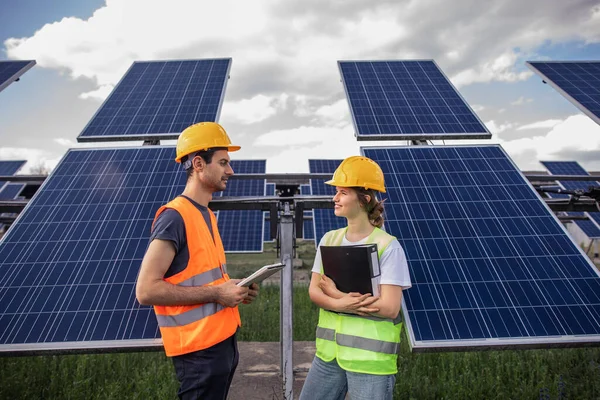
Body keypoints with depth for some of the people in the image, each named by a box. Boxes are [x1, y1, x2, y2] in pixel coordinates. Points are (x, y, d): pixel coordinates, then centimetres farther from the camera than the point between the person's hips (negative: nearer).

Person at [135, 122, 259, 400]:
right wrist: (216, 294, -21)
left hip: (223, 339, 9)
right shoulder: (174, 216, -19)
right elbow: (146, 290, -23)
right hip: (199, 348, -8)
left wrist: (232, 289, 1)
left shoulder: (207, 215, 8)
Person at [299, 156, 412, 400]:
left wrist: (335, 293, -15)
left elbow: (389, 308, -19)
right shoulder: (329, 239, 0)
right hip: (329, 352, 5)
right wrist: (340, 304, -21)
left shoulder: (387, 246, -16)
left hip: (371, 357, -5)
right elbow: (314, 291, -1)